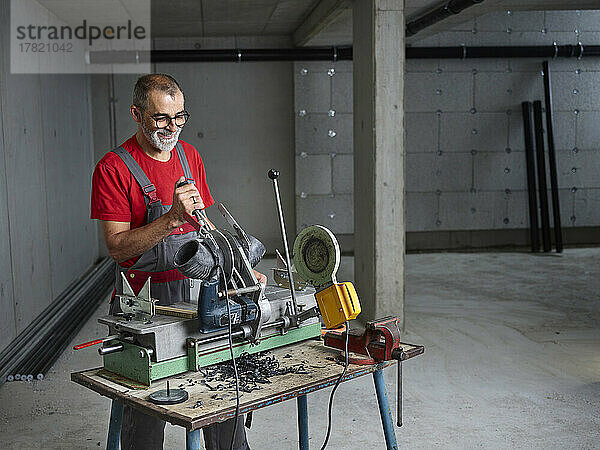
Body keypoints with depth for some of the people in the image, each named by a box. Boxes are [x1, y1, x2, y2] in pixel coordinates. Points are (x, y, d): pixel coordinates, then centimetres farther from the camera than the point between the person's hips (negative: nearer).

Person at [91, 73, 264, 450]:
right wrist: (173, 216, -24)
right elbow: (118, 246, -13)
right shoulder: (113, 168, -8)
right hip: (147, 302, -5)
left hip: (200, 292, 5)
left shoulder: (190, 156, 10)